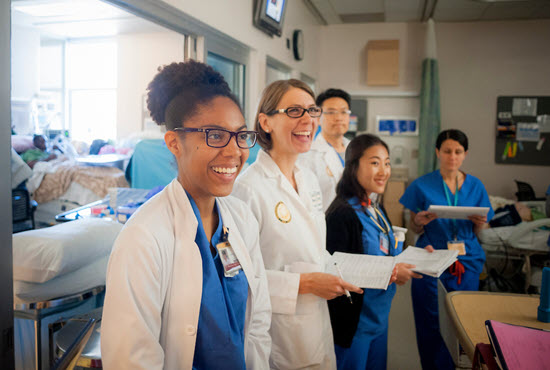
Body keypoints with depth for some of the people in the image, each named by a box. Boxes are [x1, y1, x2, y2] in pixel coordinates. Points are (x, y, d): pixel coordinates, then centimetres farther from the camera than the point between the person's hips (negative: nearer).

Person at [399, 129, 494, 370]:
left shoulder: (475, 186, 7)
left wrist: (481, 223, -10)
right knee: (432, 324, 1)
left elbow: (478, 231, 12)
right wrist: (420, 221, -19)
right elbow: (415, 228, 4)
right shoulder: (422, 185, -1)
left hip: (467, 262, 3)